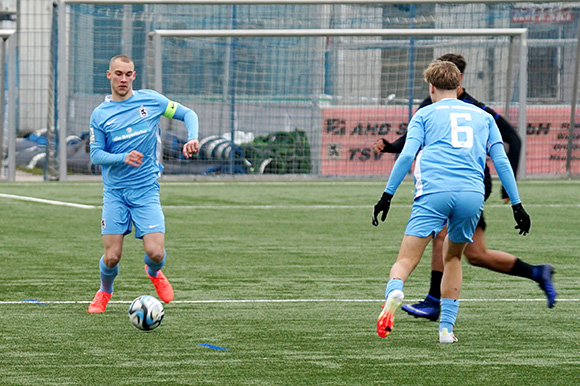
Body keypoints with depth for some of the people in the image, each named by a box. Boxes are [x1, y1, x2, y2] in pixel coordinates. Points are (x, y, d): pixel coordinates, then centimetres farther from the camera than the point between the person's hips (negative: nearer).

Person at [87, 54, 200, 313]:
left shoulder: (150, 100, 1)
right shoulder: (100, 114, 2)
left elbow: (187, 114, 8)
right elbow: (95, 155, 0)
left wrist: (192, 138, -11)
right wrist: (123, 158, -18)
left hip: (146, 190, 0)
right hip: (115, 192, 0)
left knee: (155, 253, -13)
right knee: (111, 257, -6)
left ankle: (154, 272, 24)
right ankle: (105, 291, 27)